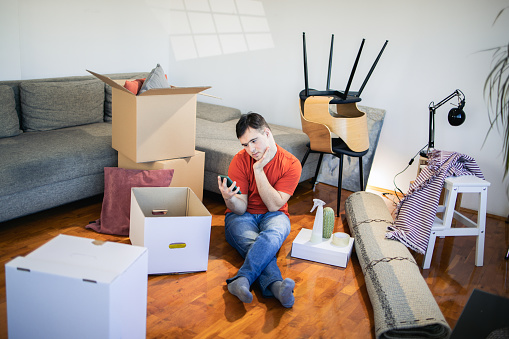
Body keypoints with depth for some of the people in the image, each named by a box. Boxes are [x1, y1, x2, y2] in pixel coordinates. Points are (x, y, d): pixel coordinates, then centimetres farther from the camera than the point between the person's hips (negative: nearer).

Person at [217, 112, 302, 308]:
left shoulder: (291, 164, -11)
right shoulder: (240, 160, -10)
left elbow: (274, 205, -17)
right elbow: (240, 209, -12)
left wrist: (258, 169, -23)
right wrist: (229, 199, -37)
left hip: (273, 216, 0)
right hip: (243, 217, 0)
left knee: (272, 235, -37)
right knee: (254, 245, -35)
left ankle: (242, 281, -51)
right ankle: (276, 285, -55)